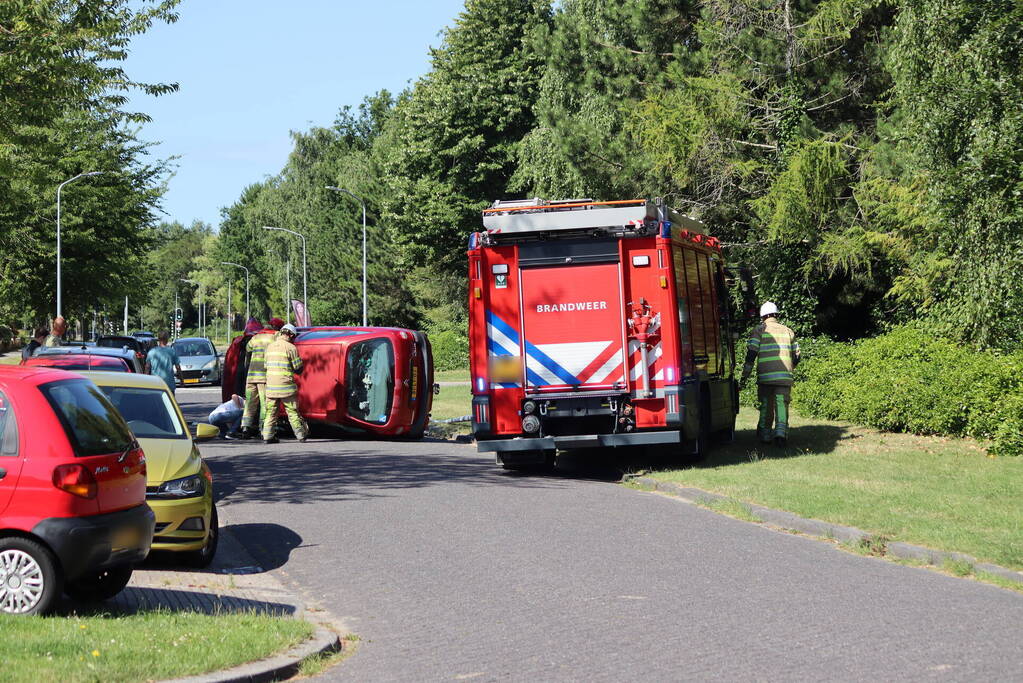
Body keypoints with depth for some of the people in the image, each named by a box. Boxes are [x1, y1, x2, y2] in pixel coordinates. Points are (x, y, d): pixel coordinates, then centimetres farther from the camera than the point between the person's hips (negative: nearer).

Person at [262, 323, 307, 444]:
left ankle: (267, 436, 3)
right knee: (293, 412, 4)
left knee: (271, 412, 9)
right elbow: (299, 369, -5)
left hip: (271, 386, 4)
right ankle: (301, 435, 10)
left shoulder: (270, 347, 11)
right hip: (286, 386, -4)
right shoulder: (291, 348, -7)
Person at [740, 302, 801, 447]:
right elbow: (796, 357, 18)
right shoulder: (788, 331, 15)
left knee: (766, 405, 12)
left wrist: (745, 375, -1)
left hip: (765, 376, -1)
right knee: (782, 404, -2)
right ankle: (781, 431, -21)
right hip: (785, 376, 1)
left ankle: (765, 434, 18)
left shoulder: (760, 330, 4)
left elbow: (751, 354, -5)